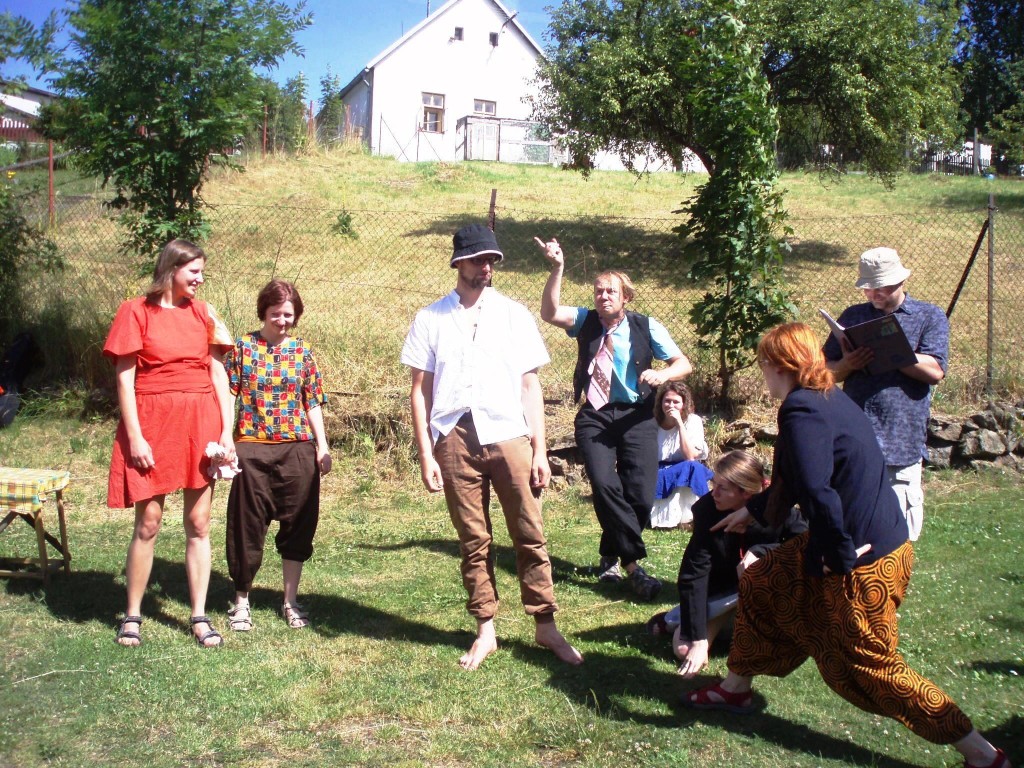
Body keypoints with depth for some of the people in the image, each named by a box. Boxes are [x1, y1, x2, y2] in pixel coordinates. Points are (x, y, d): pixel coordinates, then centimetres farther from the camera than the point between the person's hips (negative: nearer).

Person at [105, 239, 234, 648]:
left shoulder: (202, 312, 9)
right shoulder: (136, 312, -1)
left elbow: (218, 374, 8)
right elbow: (125, 379, -3)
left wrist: (227, 431, -1)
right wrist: (135, 436, -10)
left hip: (201, 424, 3)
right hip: (153, 423, -3)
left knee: (199, 524, 6)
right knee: (148, 522, 1)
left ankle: (200, 617, 15)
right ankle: (132, 615, 17)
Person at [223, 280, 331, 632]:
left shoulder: (303, 352, 7)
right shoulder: (243, 347, 1)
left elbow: (313, 403, 8)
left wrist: (322, 446, 1)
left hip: (297, 449, 2)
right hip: (252, 448, -2)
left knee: (298, 524, 7)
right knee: (248, 524, 5)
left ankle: (291, 601, 20)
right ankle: (242, 600, 21)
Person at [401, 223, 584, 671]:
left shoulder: (514, 315, 10)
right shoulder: (431, 319, 8)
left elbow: (530, 385, 8)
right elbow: (420, 389, 6)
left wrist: (540, 451, 3)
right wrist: (425, 454, -1)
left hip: (509, 437, 0)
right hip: (456, 440, 0)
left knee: (530, 537, 2)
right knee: (473, 542, 8)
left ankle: (546, 627, 14)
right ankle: (485, 632, 19)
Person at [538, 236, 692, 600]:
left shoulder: (646, 327, 3)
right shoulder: (586, 320, 6)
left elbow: (684, 364, 3)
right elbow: (549, 314, -12)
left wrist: (661, 375, -19)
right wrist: (557, 269, -22)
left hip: (636, 417, 0)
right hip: (595, 416, 0)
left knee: (641, 495, -9)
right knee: (605, 485, -22)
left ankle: (610, 557, 18)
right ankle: (634, 566, -13)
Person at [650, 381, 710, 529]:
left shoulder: (693, 421, -7)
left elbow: (690, 457, -22)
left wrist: (679, 423, -24)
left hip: (686, 476, -2)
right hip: (657, 473, 2)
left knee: (693, 467, -35)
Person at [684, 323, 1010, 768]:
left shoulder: (801, 410, -22)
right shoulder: (829, 399, 9)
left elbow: (817, 492, -35)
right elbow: (797, 481, 23)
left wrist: (840, 556, -21)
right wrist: (752, 510, 34)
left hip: (865, 560, -10)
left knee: (869, 666, 4)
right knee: (761, 584, 19)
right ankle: (736, 689, 33)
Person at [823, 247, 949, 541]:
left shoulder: (929, 317, 7)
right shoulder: (852, 316, 16)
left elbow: (935, 371, -8)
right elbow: (827, 372, 13)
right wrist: (847, 365, -9)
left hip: (901, 439, -3)